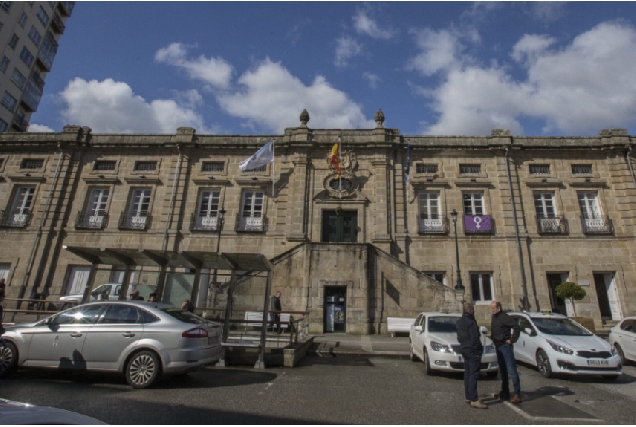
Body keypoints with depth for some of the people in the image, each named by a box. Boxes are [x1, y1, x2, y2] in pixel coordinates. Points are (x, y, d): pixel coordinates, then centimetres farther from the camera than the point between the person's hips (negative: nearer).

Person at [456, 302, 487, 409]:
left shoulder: (459, 322, 12)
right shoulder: (471, 322, -17)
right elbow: (475, 338, -20)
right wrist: (478, 350, -13)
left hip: (464, 350, 9)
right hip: (473, 351, -9)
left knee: (467, 374, 15)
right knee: (473, 375, -8)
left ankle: (468, 397, 22)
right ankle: (474, 400, -8)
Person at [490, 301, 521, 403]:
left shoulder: (504, 317, -17)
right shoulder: (493, 317, 9)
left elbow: (517, 327, -25)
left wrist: (512, 340, -19)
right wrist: (493, 338, 11)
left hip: (505, 346, -9)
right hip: (498, 346, 9)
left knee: (512, 370, -6)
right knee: (502, 370, 15)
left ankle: (517, 393, -1)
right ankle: (505, 391, 23)